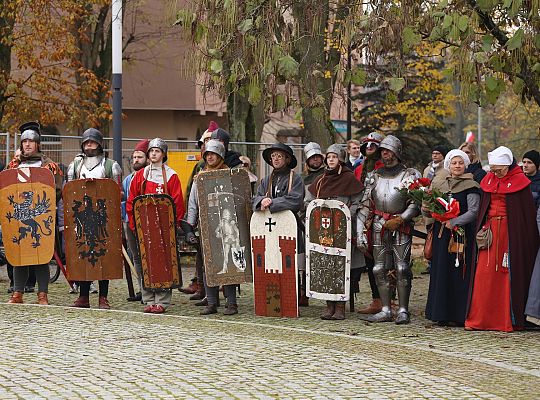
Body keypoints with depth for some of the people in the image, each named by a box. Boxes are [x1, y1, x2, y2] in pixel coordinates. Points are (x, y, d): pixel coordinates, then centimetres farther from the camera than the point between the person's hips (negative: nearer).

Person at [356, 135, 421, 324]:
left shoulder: (409, 175, 2)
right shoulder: (374, 176, 13)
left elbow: (416, 204, -4)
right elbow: (364, 206, 11)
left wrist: (400, 219, -16)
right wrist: (360, 231, 3)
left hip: (401, 227, -4)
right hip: (379, 227, 4)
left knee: (402, 268, -9)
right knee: (380, 269, 2)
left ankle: (403, 310, -5)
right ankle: (386, 310, 8)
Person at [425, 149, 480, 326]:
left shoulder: (470, 186, -3)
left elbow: (473, 212, -11)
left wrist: (453, 222, -18)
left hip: (462, 234, -6)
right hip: (442, 235, 6)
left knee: (460, 274, -6)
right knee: (442, 273, 5)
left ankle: (460, 315, -4)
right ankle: (443, 313, 10)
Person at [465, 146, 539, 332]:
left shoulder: (519, 181, -6)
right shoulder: (489, 179, 10)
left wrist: (523, 239, -12)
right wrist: (482, 229, 6)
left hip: (511, 231, -5)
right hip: (489, 230, 5)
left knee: (509, 275, -1)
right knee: (484, 274, 0)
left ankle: (509, 320, 5)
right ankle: (480, 319, 3)